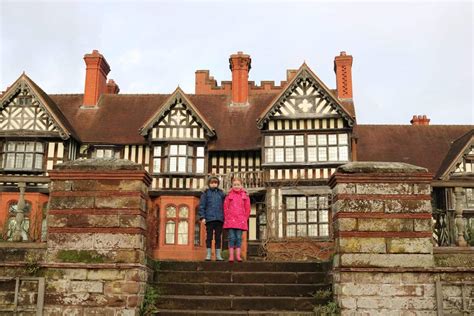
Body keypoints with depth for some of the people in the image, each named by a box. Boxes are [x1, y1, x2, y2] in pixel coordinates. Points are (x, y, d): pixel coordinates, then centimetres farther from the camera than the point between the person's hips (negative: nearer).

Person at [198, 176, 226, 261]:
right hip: (209, 218, -2)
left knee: (218, 237, 6)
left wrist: (224, 217, 5)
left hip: (219, 219, 2)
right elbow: (201, 206, 1)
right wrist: (202, 217, -8)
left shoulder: (221, 193, 11)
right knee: (209, 236, 2)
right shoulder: (206, 193, 5)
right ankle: (208, 254, 6)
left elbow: (224, 205, 11)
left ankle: (218, 255, 10)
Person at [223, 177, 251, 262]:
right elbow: (225, 208, 5)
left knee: (239, 238, 2)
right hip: (231, 219, -1)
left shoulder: (245, 196, 6)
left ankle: (238, 255, 5)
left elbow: (247, 209, 9)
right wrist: (227, 218, 0)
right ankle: (231, 255, -1)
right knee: (232, 237, -2)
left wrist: (244, 219, 4)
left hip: (241, 220, 1)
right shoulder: (229, 195, 4)